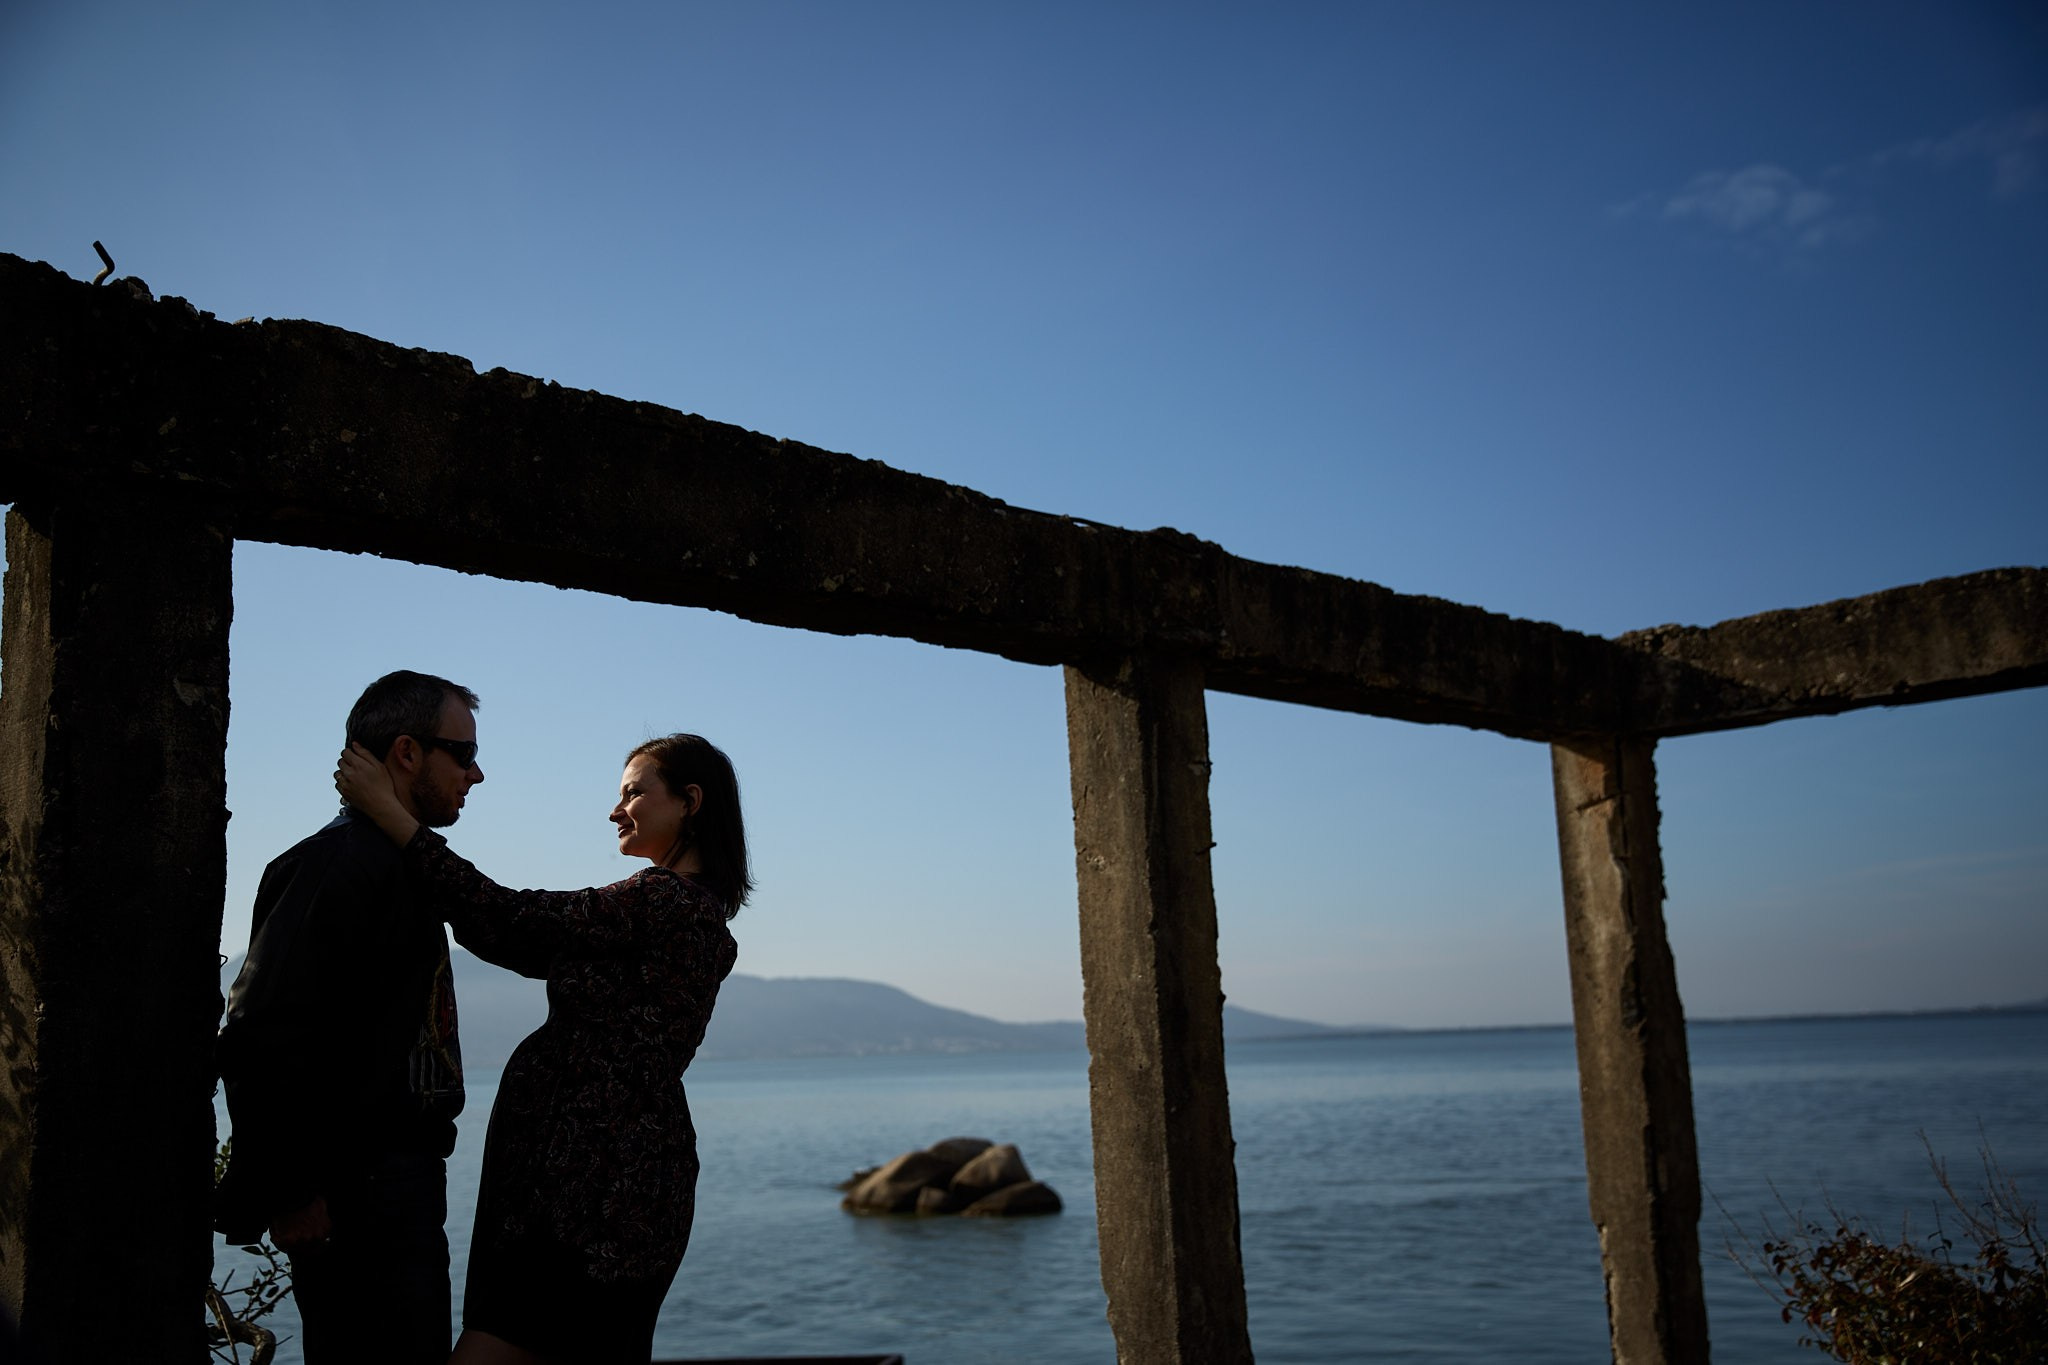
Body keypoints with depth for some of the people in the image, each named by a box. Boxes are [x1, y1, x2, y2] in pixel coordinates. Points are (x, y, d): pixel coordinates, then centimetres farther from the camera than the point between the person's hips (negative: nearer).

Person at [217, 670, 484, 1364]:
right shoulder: (338, 862, -16)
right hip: (356, 1199, -10)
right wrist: (287, 1195, -20)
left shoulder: (399, 865, 17)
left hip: (401, 1184, 10)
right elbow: (259, 1039, -24)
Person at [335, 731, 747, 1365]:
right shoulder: (699, 910, 15)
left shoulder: (666, 900, -15)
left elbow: (510, 922, -15)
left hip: (588, 1187, -10)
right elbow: (540, 950, 16)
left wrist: (389, 812, -8)